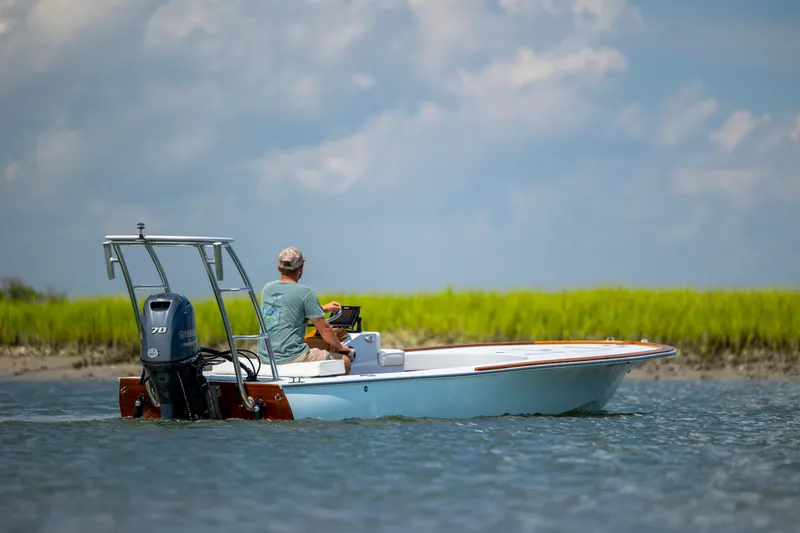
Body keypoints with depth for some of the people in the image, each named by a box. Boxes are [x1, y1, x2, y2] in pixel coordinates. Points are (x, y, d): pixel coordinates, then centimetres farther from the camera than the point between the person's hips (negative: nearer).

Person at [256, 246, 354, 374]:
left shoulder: (267, 289, 10)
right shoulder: (305, 293, -10)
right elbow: (324, 329, -6)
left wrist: (323, 308, 34)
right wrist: (339, 347, 13)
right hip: (291, 357, -8)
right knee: (344, 361, 7)